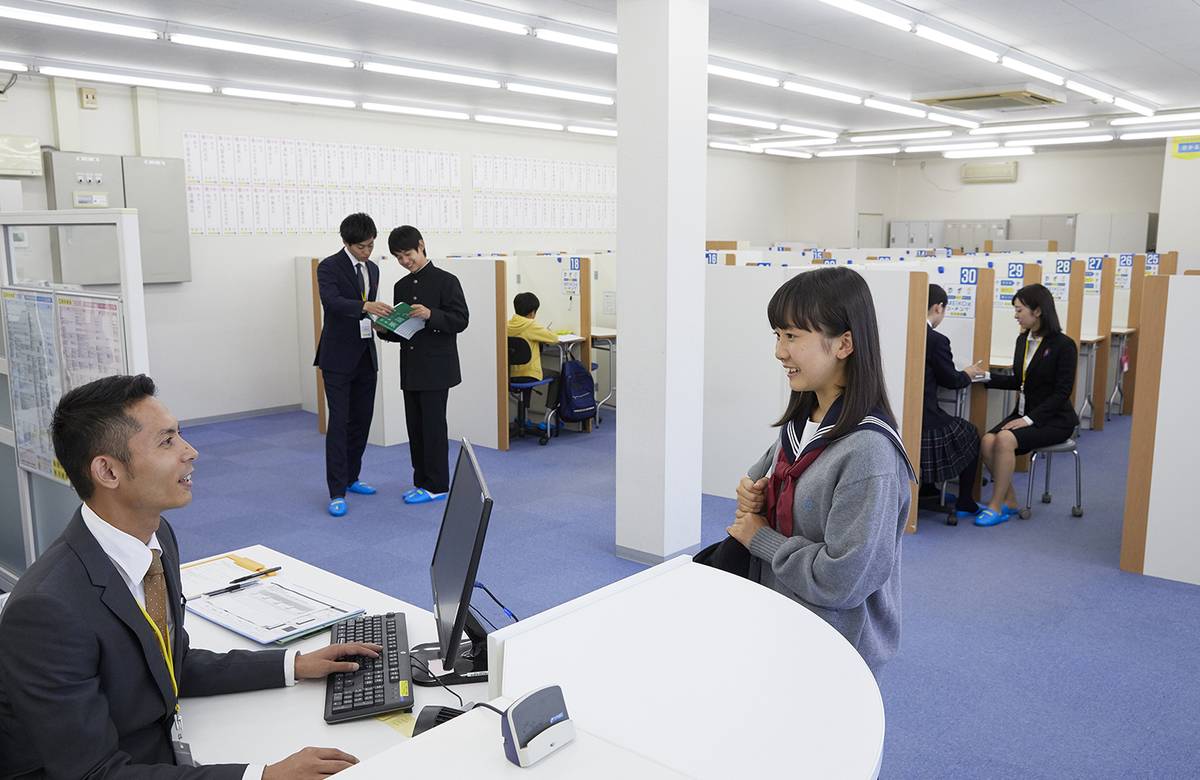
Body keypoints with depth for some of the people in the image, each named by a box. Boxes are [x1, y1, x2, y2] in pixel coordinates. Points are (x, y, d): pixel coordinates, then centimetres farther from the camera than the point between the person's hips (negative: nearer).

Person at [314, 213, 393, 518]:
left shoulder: (372, 269, 12)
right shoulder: (329, 267, -9)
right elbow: (331, 301, -27)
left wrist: (379, 319, 2)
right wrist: (366, 306, -41)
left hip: (365, 356, 7)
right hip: (338, 357, -7)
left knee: (362, 420, 11)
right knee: (338, 423, -8)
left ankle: (351, 477, 26)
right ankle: (337, 492, -5)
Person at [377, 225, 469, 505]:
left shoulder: (445, 281, -6)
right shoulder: (401, 286, 14)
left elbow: (461, 320, -12)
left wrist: (431, 315, -26)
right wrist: (385, 330, -3)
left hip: (436, 368, -7)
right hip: (410, 369, 7)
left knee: (433, 426, -4)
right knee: (415, 427, 9)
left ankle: (437, 485, 5)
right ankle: (422, 482, 19)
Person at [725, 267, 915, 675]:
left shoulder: (868, 450, -26)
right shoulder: (800, 421, -2)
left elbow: (842, 578, -29)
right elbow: (769, 471, 17)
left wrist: (759, 538, -17)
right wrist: (751, 493, -6)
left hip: (834, 652, -7)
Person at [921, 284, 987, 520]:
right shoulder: (936, 340, -16)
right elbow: (951, 380, -5)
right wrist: (968, 374, 16)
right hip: (925, 419, -6)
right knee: (970, 434, 22)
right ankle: (964, 504, 25)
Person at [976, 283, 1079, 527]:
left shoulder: (1063, 345, -12)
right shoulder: (1023, 340, 8)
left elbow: (1062, 392, -15)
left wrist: (1030, 419, -22)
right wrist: (986, 378, 6)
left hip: (1054, 419, -6)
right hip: (1024, 413, 6)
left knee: (1005, 439, -30)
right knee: (988, 441, -21)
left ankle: (996, 507, -20)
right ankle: (1009, 501, -6)